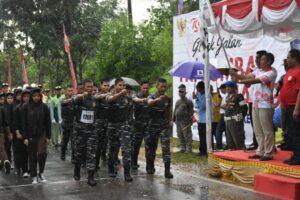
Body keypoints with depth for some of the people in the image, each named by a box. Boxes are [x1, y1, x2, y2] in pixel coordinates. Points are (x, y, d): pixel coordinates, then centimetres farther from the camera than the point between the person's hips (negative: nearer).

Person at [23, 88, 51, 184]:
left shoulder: (44, 107, -1)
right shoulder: (26, 107, -2)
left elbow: (48, 122, 2)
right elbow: (24, 123, -1)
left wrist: (48, 136, -1)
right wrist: (25, 137, -5)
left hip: (42, 134, 0)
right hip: (31, 135, 0)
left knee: (42, 153, -14)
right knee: (32, 156, 6)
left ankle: (41, 173, 6)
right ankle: (34, 176, 17)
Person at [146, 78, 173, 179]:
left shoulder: (168, 99, 5)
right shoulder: (152, 97, -3)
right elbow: (149, 102, -29)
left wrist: (169, 123, 9)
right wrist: (158, 99, -49)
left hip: (164, 126, 1)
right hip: (153, 126, -1)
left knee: (166, 147, -12)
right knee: (151, 147, 9)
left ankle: (167, 170, -15)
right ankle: (150, 167, 26)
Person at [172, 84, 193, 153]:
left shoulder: (188, 101, -6)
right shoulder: (177, 102, 17)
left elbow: (191, 112, -10)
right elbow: (175, 111, 21)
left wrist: (190, 121, -15)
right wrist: (173, 119, 16)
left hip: (185, 122, -8)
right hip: (178, 121, 8)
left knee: (187, 136, -7)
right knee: (180, 136, 12)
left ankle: (188, 149, -2)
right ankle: (182, 148, 21)